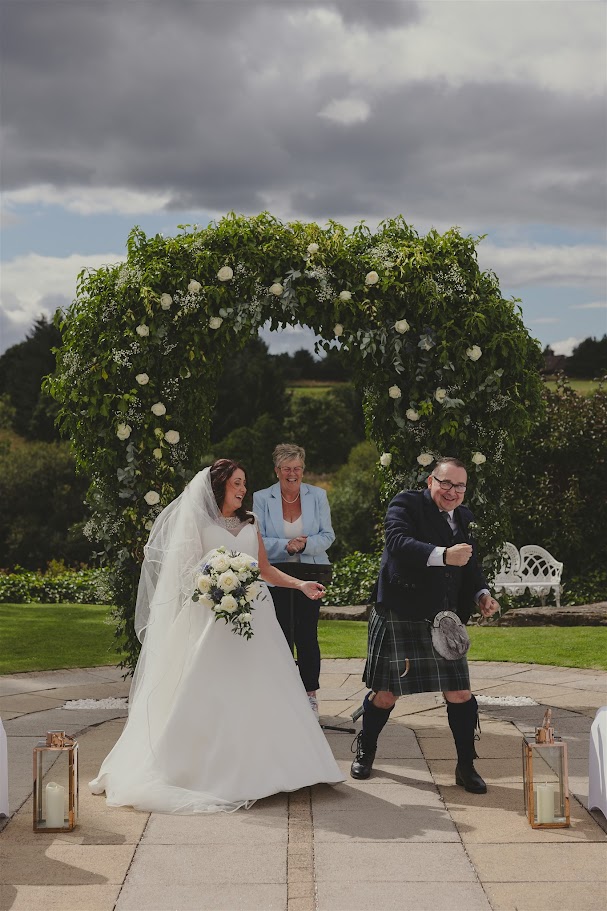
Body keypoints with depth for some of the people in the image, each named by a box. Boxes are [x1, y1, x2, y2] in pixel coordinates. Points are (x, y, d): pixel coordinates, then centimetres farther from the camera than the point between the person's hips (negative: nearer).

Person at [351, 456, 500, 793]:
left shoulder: (462, 517, 14)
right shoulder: (406, 504, -7)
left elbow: (470, 564, 25)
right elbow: (398, 541, -26)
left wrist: (481, 593, 7)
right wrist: (443, 555, -38)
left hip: (444, 621, 5)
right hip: (399, 617, -5)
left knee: (460, 693, 0)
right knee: (385, 694, 5)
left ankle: (466, 766, 16)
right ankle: (365, 751, 31)